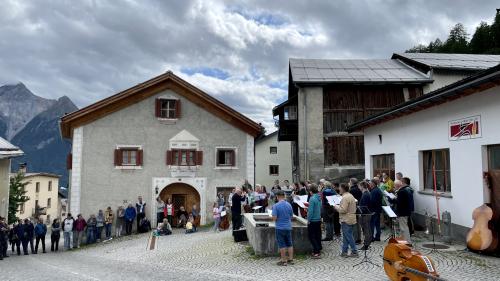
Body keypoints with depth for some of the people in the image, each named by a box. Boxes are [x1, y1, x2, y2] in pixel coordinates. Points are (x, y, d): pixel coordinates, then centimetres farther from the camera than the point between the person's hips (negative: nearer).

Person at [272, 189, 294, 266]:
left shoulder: (276, 206, -14)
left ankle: (284, 261, 7)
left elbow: (274, 218, -17)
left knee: (282, 245, 3)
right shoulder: (289, 205, 1)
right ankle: (290, 259, 18)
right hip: (288, 227, 5)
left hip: (280, 227, -5)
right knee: (289, 244, 13)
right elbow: (291, 216, 9)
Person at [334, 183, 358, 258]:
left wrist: (336, 207, -8)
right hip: (351, 219, 10)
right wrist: (339, 206, 17)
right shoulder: (351, 196, 14)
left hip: (346, 220, -10)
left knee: (348, 237, -2)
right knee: (346, 236, 14)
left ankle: (354, 252, 3)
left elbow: (343, 210, -24)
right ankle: (344, 252, 19)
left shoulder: (345, 197, -19)